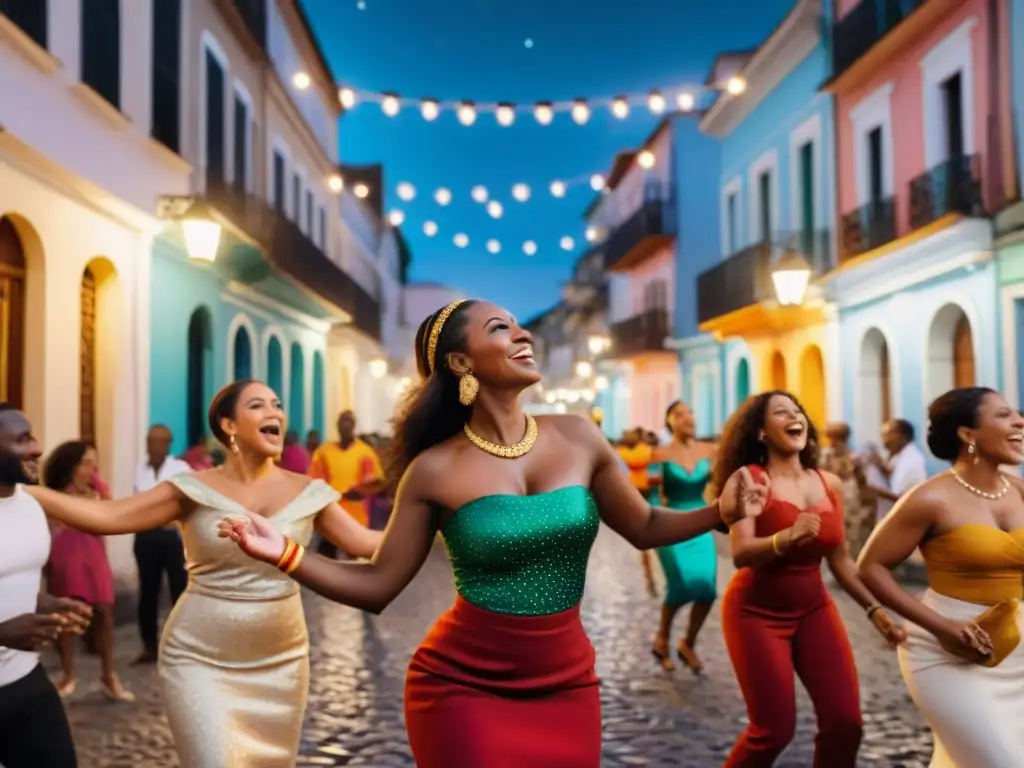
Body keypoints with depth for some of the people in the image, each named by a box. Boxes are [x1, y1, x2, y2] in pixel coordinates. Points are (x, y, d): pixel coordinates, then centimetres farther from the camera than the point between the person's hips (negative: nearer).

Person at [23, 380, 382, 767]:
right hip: (200, 660, -3)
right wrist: (21, 488, -21)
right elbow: (105, 516, -13)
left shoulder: (307, 491, -1)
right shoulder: (196, 490, -9)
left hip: (280, 661, 3)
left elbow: (362, 542, 4)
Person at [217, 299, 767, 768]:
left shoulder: (578, 438, -2)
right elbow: (378, 585, -5)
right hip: (461, 685, -3)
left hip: (565, 685, 3)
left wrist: (720, 512, -7)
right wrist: (287, 555, -18)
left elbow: (644, 527, 9)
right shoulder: (436, 470, -9)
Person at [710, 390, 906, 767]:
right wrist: (785, 539, -45)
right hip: (756, 612, -5)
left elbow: (840, 559, 10)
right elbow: (740, 554, -27)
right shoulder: (748, 479, -15)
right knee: (775, 729, -5)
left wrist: (876, 610, 3)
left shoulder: (830, 484, 1)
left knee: (845, 723, -2)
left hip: (814, 609, 5)